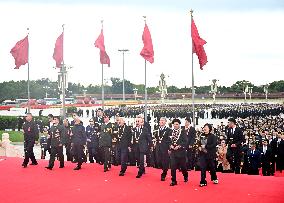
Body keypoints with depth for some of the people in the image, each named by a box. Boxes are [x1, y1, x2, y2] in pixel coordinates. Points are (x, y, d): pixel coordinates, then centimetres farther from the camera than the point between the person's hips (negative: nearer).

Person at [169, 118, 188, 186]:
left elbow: (185, 142, -9)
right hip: (173, 152, 2)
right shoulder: (171, 132, 6)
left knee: (183, 166, 9)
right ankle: (173, 181, 3)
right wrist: (171, 146, -9)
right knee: (173, 167, -4)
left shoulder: (183, 132, -3)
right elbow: (169, 141, 10)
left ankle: (185, 176, 37)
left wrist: (179, 146, -19)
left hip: (181, 152, -2)